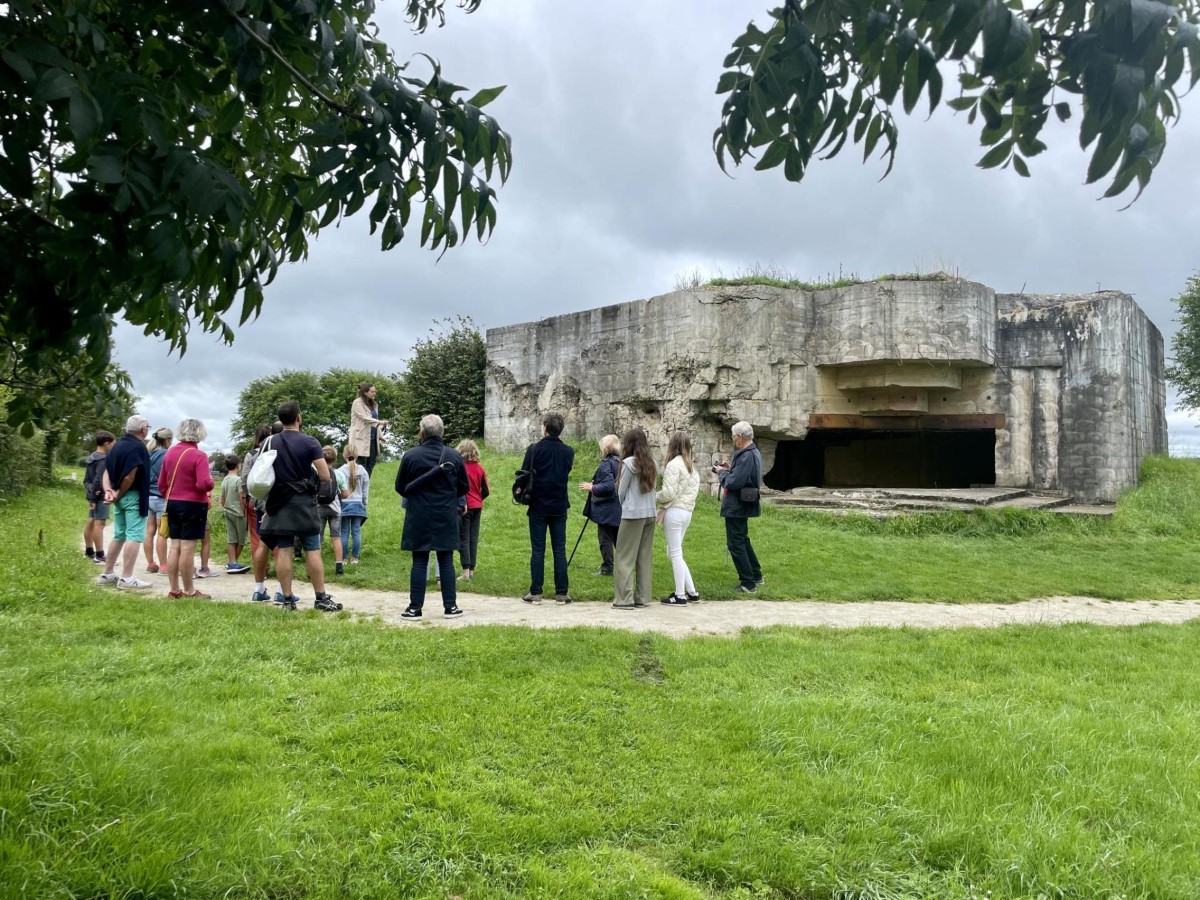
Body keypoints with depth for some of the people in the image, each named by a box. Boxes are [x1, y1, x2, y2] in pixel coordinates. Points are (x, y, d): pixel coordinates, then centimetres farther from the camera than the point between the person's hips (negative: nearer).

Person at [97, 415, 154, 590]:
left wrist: (108, 490, -6)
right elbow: (129, 477, -21)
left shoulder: (118, 445, 14)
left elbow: (107, 471, 7)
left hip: (120, 497, 9)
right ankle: (126, 578, -10)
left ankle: (107, 574, 21)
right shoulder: (138, 446, -14)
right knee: (134, 536, -7)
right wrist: (118, 495, -8)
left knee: (119, 535, 17)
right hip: (133, 496, -9)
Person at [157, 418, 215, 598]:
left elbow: (161, 484, 12)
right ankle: (189, 592, 2)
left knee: (175, 546, 10)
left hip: (173, 504, 7)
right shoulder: (198, 455, -15)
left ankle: (174, 590, 14)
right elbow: (204, 484, -23)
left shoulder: (170, 453, 7)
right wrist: (211, 482, -3)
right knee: (187, 548, -4)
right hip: (193, 505, -7)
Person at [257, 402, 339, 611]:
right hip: (304, 502, -3)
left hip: (279, 503, 4)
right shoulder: (309, 442, -8)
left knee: (283, 551, 4)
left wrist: (267, 506, 18)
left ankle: (287, 598, 6)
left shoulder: (270, 443, 4)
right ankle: (321, 598, 2)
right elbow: (325, 477, -12)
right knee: (313, 551, 0)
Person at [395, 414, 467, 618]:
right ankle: (450, 606, 9)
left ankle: (415, 607, 4)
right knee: (446, 561, 7)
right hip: (446, 518, 1)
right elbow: (464, 487, 6)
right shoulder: (454, 456, -3)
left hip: (418, 518, -1)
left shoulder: (410, 455, -8)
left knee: (419, 562, 3)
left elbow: (400, 487, 1)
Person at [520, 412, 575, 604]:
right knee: (559, 550, 6)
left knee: (537, 550, 3)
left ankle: (535, 592, 4)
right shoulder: (568, 452, 0)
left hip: (538, 506, -2)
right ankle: (561, 593, 7)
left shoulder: (534, 449, -10)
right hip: (559, 506, 2)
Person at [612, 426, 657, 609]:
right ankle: (642, 598, 13)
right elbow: (652, 488, 9)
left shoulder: (629, 463, -9)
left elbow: (621, 492, -3)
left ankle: (624, 599, -1)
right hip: (650, 513, 6)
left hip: (633, 514, -6)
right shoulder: (651, 463, 7)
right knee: (645, 558, 10)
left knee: (625, 557, 1)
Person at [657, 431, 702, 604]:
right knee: (674, 553, 16)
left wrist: (657, 498, 2)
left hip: (674, 512, -9)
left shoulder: (674, 464, -14)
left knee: (675, 553, -1)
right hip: (687, 511, 9)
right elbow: (694, 489, 13)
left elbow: (668, 492, -18)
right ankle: (691, 592, 16)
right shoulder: (692, 467, 13)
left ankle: (680, 595, 3)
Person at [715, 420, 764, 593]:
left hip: (737, 506, -11)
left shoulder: (747, 456, -24)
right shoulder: (753, 453, 9)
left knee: (736, 544, -3)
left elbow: (734, 482, -27)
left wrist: (722, 472, -10)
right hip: (741, 506, 11)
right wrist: (730, 468, 4)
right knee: (742, 541, 23)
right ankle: (755, 575, 34)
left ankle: (748, 583, 2)